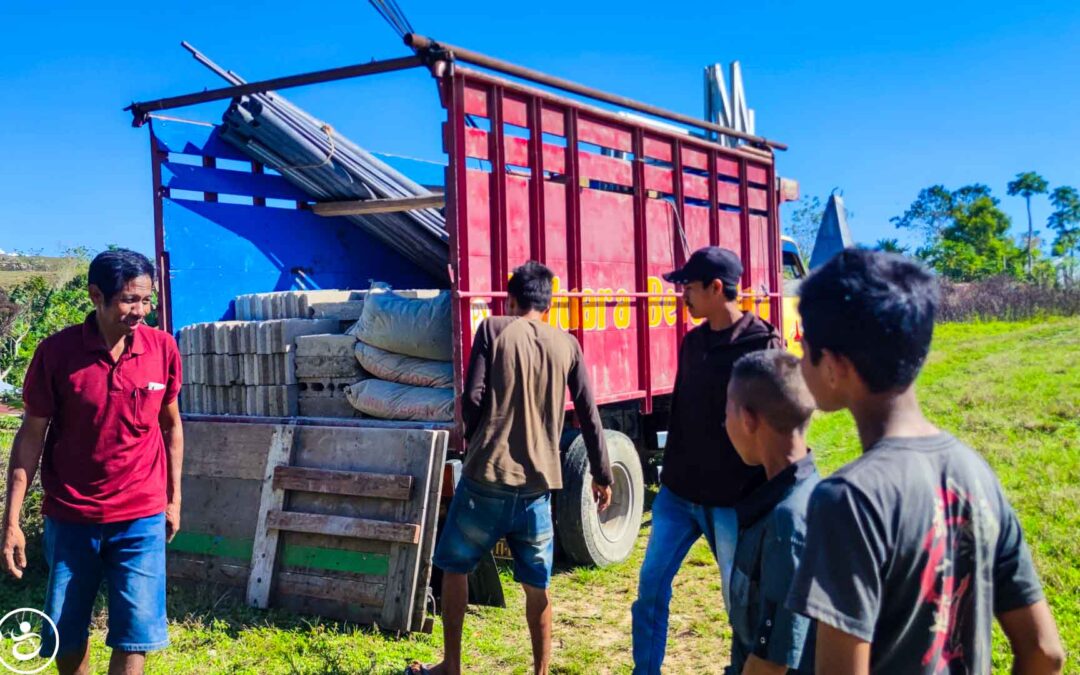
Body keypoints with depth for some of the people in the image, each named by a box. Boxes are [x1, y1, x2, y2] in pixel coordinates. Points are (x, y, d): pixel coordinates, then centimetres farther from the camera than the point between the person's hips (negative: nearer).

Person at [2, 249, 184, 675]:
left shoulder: (162, 348, -6)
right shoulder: (56, 352, -11)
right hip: (70, 516, 0)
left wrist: (173, 498, 10)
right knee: (66, 634, 13)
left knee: (135, 635, -1)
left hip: (141, 517, 0)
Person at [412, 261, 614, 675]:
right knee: (537, 585, 12)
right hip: (538, 481, 2)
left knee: (454, 567, 16)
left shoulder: (494, 329, 0)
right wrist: (601, 475, 16)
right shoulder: (566, 344, 8)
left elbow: (473, 398, -7)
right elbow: (588, 415, 8)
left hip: (486, 474, -2)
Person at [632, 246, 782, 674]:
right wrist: (670, 471, 16)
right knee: (651, 585, 9)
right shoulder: (693, 342, 8)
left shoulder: (762, 346, -12)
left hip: (732, 498, -6)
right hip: (678, 492, 7)